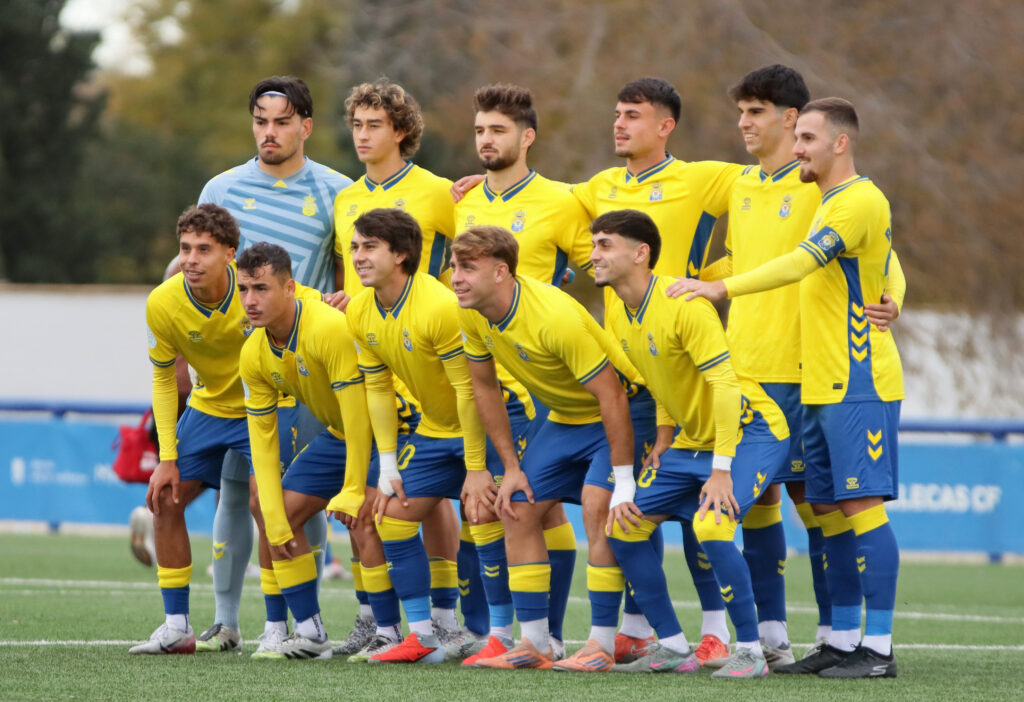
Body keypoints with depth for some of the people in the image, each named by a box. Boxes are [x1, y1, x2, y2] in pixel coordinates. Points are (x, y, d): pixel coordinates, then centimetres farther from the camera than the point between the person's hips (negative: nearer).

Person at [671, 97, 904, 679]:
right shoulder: (829, 203, 19)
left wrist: (723, 287, -29)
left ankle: (879, 648, -10)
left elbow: (802, 262, -24)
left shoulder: (860, 201, -13)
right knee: (830, 511, 9)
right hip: (823, 388, 10)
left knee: (861, 507, -10)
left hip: (858, 387, -10)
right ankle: (842, 642, 13)